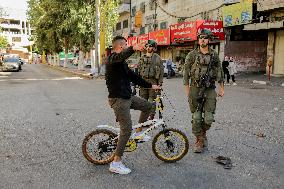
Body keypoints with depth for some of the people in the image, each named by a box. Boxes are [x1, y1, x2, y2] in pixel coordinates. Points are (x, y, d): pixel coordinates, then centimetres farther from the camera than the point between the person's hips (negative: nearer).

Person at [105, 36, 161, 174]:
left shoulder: (122, 63, 18)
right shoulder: (112, 58, -12)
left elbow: (133, 77, 21)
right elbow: (122, 55, -38)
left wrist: (151, 86, 21)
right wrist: (132, 49, -57)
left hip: (127, 97, 10)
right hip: (118, 99, -10)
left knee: (148, 106, 17)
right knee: (126, 129, -10)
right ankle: (116, 163, -1)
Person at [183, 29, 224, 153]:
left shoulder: (214, 55, 7)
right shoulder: (192, 54, 2)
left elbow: (219, 72, 12)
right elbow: (186, 72, 3)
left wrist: (221, 88, 9)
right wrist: (187, 89, -1)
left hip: (210, 89, 1)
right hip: (195, 89, -1)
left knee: (209, 118, -3)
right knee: (196, 117, 1)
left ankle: (203, 133, 27)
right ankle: (199, 140, 16)